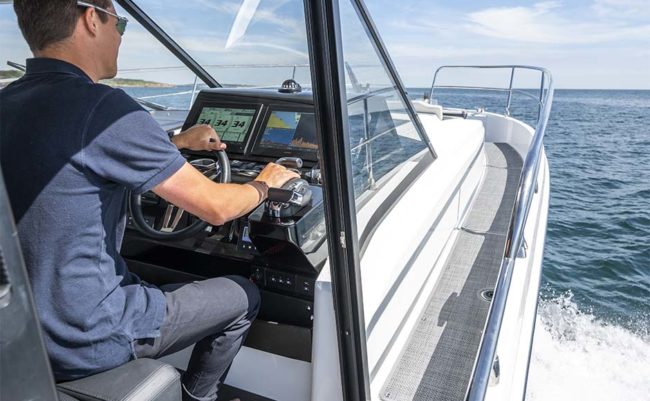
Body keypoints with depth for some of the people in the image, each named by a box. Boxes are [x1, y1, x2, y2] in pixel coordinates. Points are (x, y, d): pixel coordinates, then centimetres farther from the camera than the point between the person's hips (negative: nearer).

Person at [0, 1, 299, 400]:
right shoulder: (101, 106, -25)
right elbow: (215, 207, -19)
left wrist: (178, 142, 25)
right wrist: (264, 184, 1)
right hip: (87, 340, -8)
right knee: (244, 296, 10)